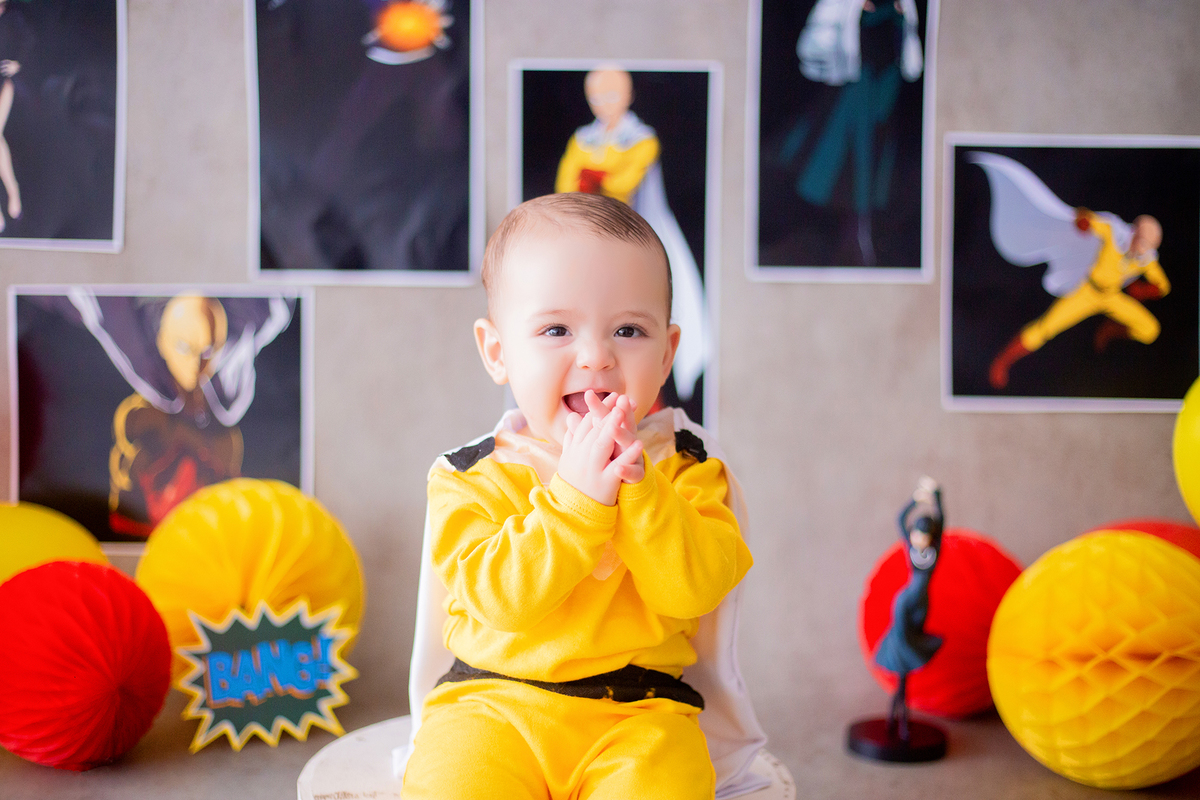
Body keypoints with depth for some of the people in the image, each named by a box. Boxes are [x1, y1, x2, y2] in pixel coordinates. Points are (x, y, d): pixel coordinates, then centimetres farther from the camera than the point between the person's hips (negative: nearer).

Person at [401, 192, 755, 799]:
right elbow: (497, 596, -13)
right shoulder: (473, 476, 0)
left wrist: (637, 489, -21)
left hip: (639, 713, 1)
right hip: (493, 703, 0)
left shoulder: (684, 465, 4)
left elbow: (694, 589, -9)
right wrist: (574, 495, -22)